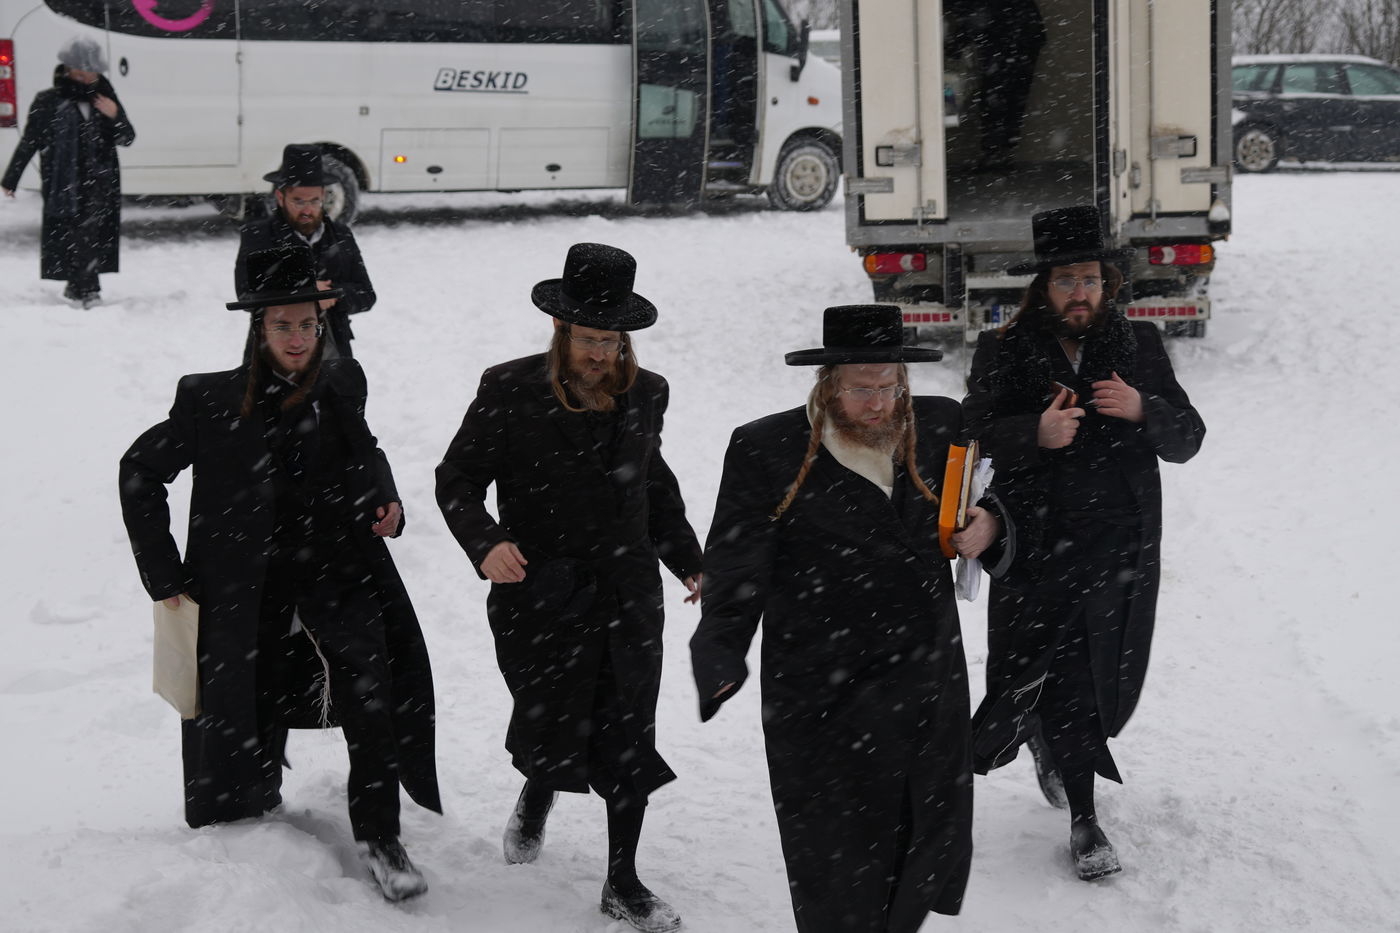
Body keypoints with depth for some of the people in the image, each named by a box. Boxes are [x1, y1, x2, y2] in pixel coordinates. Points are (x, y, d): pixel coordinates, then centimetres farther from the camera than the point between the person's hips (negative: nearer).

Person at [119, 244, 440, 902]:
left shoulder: (342, 386, 2)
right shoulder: (212, 402, -7)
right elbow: (141, 471, 4)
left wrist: (385, 500, 4)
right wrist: (163, 573, 1)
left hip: (339, 574, 1)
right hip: (252, 590, -1)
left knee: (368, 670, -24)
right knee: (250, 732, 11)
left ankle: (379, 837, -15)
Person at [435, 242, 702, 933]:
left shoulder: (645, 393, 5)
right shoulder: (510, 391, -9)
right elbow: (457, 478, -4)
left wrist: (687, 560, 18)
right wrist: (486, 542, -22)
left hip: (628, 596, 3)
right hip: (540, 599, -3)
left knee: (628, 741, 6)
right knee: (552, 739, 3)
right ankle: (536, 797, 42)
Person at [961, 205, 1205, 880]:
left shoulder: (1138, 345, 6)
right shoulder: (1004, 351, -1)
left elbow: (1187, 440, 5)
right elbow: (977, 433, -7)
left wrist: (1142, 409, -15)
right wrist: (1037, 433, -26)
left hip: (1124, 552, 3)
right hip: (1041, 549, -3)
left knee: (1111, 675, 12)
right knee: (1067, 680, 0)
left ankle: (1051, 740, 44)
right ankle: (1084, 822, 13)